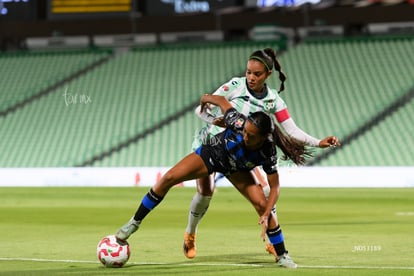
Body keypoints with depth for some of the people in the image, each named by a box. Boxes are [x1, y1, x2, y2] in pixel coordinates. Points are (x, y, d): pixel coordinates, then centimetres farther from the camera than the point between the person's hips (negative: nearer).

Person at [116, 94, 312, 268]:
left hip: (236, 169, 0)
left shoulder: (267, 154, -34)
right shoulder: (237, 122, -37)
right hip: (211, 153, 0)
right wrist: (206, 99, 3)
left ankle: (282, 256, 1)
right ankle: (135, 222, 1)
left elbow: (274, 187, -24)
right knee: (169, 178, -14)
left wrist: (267, 216, -36)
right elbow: (222, 100, -17)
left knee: (262, 204, -17)